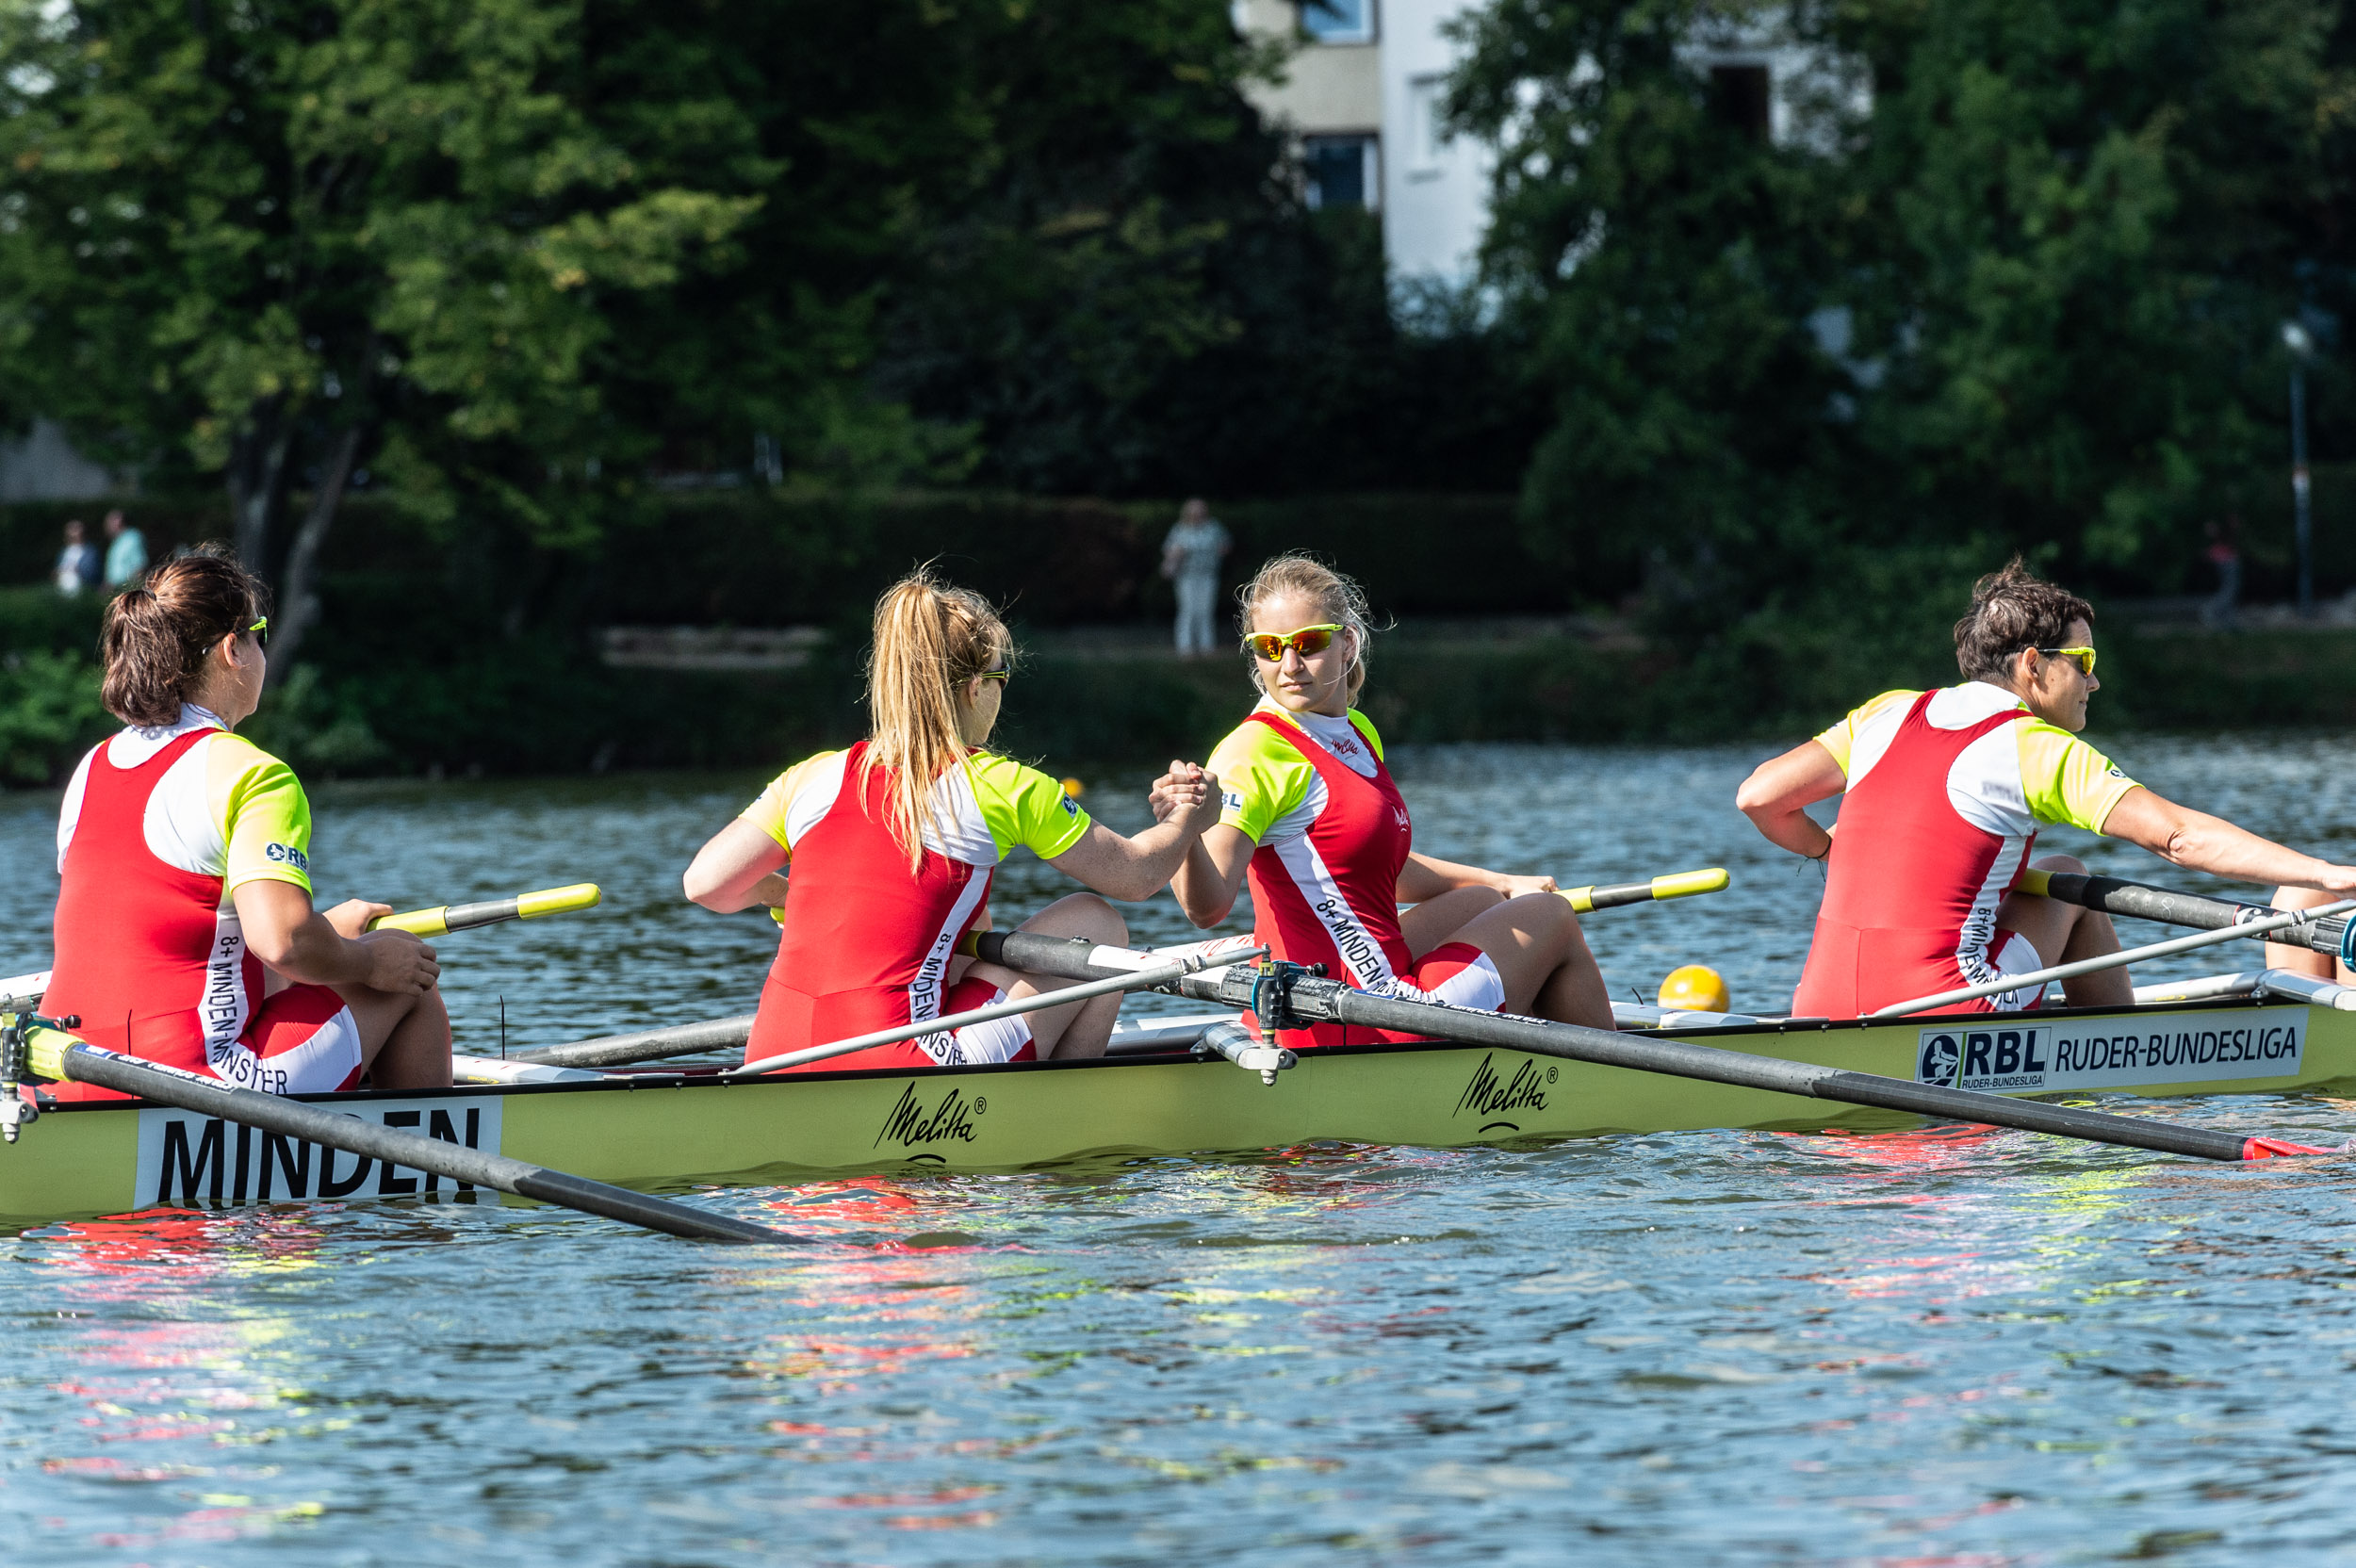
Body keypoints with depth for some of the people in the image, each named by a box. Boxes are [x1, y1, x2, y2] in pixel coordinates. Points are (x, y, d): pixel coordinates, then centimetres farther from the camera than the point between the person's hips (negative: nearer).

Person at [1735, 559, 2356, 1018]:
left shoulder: (1886, 716, 13)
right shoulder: (2042, 751, -2)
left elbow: (1759, 797, 8)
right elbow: (2181, 835, -9)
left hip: (1822, 1009, 5)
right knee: (2067, 880, 20)